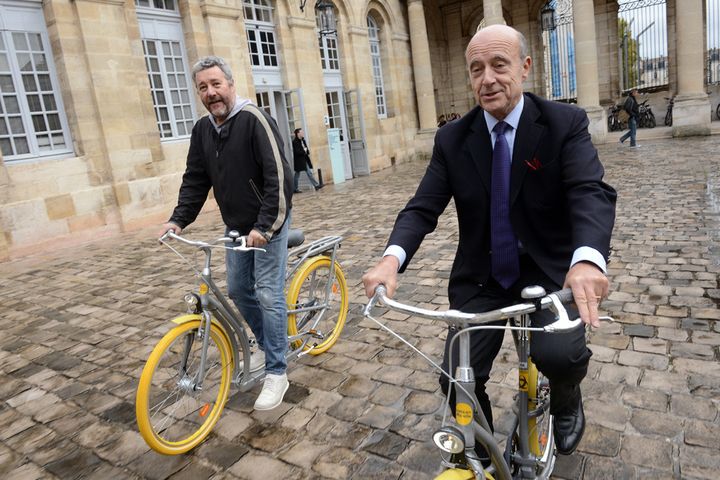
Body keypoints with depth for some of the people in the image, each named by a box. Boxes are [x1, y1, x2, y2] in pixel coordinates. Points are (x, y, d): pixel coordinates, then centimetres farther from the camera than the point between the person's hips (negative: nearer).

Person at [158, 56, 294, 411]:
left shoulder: (254, 119, -17)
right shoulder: (202, 129, 6)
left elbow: (278, 176, -24)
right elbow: (195, 180, 10)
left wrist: (265, 225, -29)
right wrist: (178, 220, -1)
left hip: (267, 225, -7)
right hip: (236, 226, 7)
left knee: (268, 294, -6)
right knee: (237, 290, 13)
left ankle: (276, 373, 6)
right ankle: (267, 346, 35)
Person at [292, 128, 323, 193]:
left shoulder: (303, 140, 8)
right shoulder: (295, 142, -18)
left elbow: (306, 148, 15)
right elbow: (297, 152, -25)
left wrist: (306, 151, -9)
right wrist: (304, 151, -12)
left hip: (305, 160, 8)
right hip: (299, 161, -8)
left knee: (309, 173, 8)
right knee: (297, 174, 3)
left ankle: (316, 185, 9)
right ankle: (296, 189, 13)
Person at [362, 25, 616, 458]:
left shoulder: (565, 123, -7)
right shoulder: (452, 139, -1)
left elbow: (592, 191, -22)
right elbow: (423, 207, -7)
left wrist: (588, 257, -44)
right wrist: (392, 258, -28)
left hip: (549, 272, -1)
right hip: (481, 279, 2)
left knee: (559, 353, -27)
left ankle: (567, 401, 13)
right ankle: (479, 456, 26)